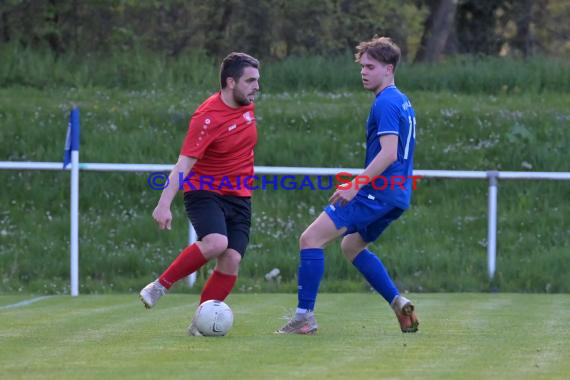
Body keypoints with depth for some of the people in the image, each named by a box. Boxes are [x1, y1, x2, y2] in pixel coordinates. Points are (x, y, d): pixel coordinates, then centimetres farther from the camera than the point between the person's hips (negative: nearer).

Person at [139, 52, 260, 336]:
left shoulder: (247, 105, 5)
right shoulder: (208, 118, -19)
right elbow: (183, 164, -25)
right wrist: (165, 204, -34)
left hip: (239, 198, 7)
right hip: (205, 192, -7)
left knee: (231, 261, -9)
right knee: (216, 242, -31)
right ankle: (160, 286, -14)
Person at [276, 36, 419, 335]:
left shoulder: (386, 103, -14)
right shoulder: (402, 102, 17)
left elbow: (389, 153, -24)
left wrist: (355, 185, -24)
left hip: (377, 191, -10)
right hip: (397, 194, 10)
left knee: (311, 238, -11)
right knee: (351, 246, 28)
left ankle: (304, 316, -12)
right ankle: (398, 303, 16)